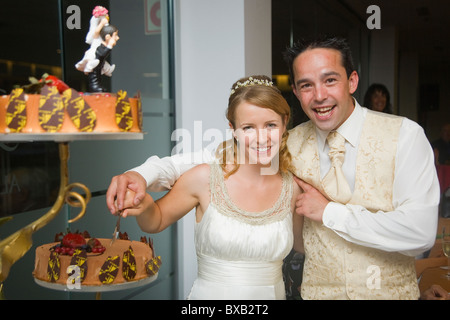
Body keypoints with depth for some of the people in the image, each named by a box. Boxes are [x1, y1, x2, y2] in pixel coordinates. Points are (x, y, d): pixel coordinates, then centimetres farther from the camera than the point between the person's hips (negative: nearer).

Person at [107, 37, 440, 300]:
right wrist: (145, 172, -20)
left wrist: (329, 211, -17)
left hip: (392, 290, -2)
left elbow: (420, 233, -21)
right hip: (318, 290, 2)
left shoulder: (403, 134, -13)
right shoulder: (293, 143, -4)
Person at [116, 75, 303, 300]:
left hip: (273, 293, 3)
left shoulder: (294, 188, -9)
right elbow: (156, 222, -3)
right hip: (210, 293, -2)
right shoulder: (205, 178, -18)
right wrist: (144, 206, -24)